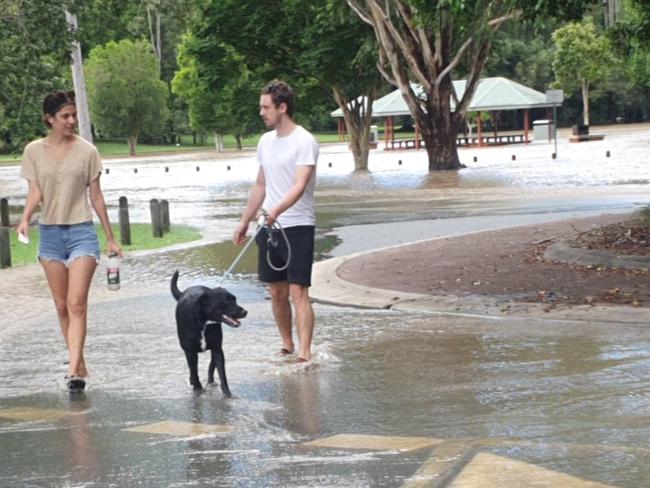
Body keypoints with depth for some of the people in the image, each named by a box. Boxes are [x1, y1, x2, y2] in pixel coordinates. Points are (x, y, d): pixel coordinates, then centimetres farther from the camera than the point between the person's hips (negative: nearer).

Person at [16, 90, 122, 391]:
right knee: (61, 306, 7)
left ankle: (74, 370, -21)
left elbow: (96, 196, 6)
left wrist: (111, 239, 9)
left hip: (81, 231, -2)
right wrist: (25, 219, -20)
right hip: (50, 233, 3)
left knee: (77, 304, -14)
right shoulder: (34, 151, 3)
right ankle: (79, 364, 17)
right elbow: (35, 192, 0)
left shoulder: (86, 151, 0)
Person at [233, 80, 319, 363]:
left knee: (298, 291, -13)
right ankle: (287, 345, 26)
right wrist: (245, 222, 23)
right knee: (276, 291, 12)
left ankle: (304, 353, -16)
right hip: (269, 227, 7)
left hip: (298, 226, -7)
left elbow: (300, 186, -25)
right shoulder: (265, 141, 11)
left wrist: (277, 210, -41)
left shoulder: (304, 142, -13)